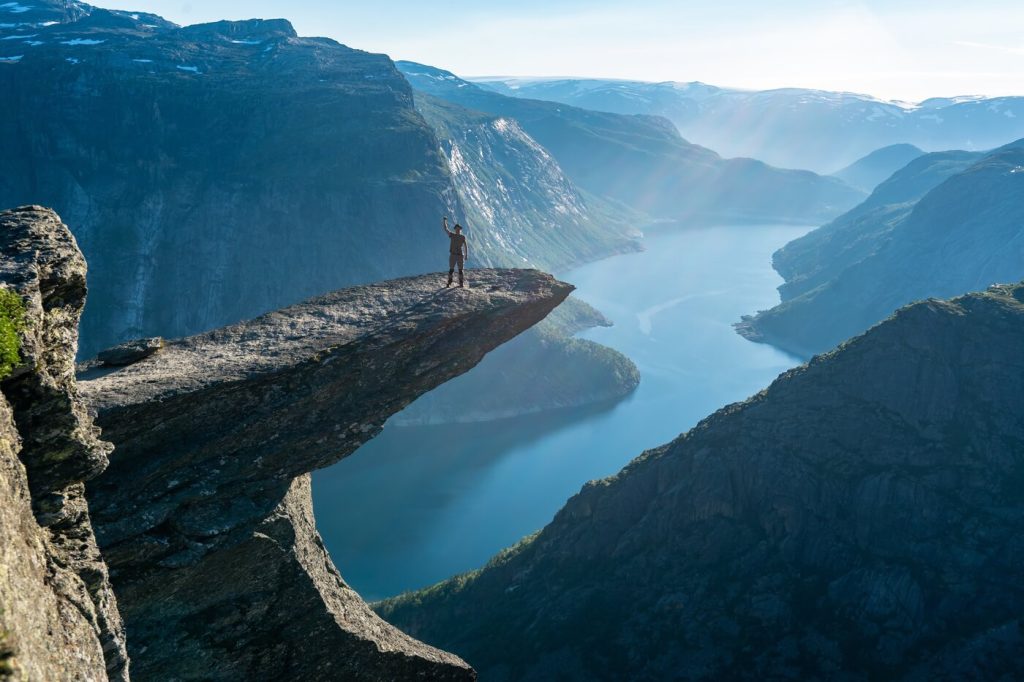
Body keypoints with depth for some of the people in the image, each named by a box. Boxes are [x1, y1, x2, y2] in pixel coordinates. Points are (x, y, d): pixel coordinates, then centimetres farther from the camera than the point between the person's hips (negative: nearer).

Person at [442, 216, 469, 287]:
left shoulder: (463, 237, 4)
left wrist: (466, 255, -1)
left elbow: (466, 246, 4)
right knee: (451, 269, -3)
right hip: (453, 255, 0)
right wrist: (444, 220, 2)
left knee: (460, 270, 4)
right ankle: (449, 283, 0)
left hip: (460, 255, 0)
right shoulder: (452, 235, 6)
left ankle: (461, 283, 12)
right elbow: (445, 229, 4)